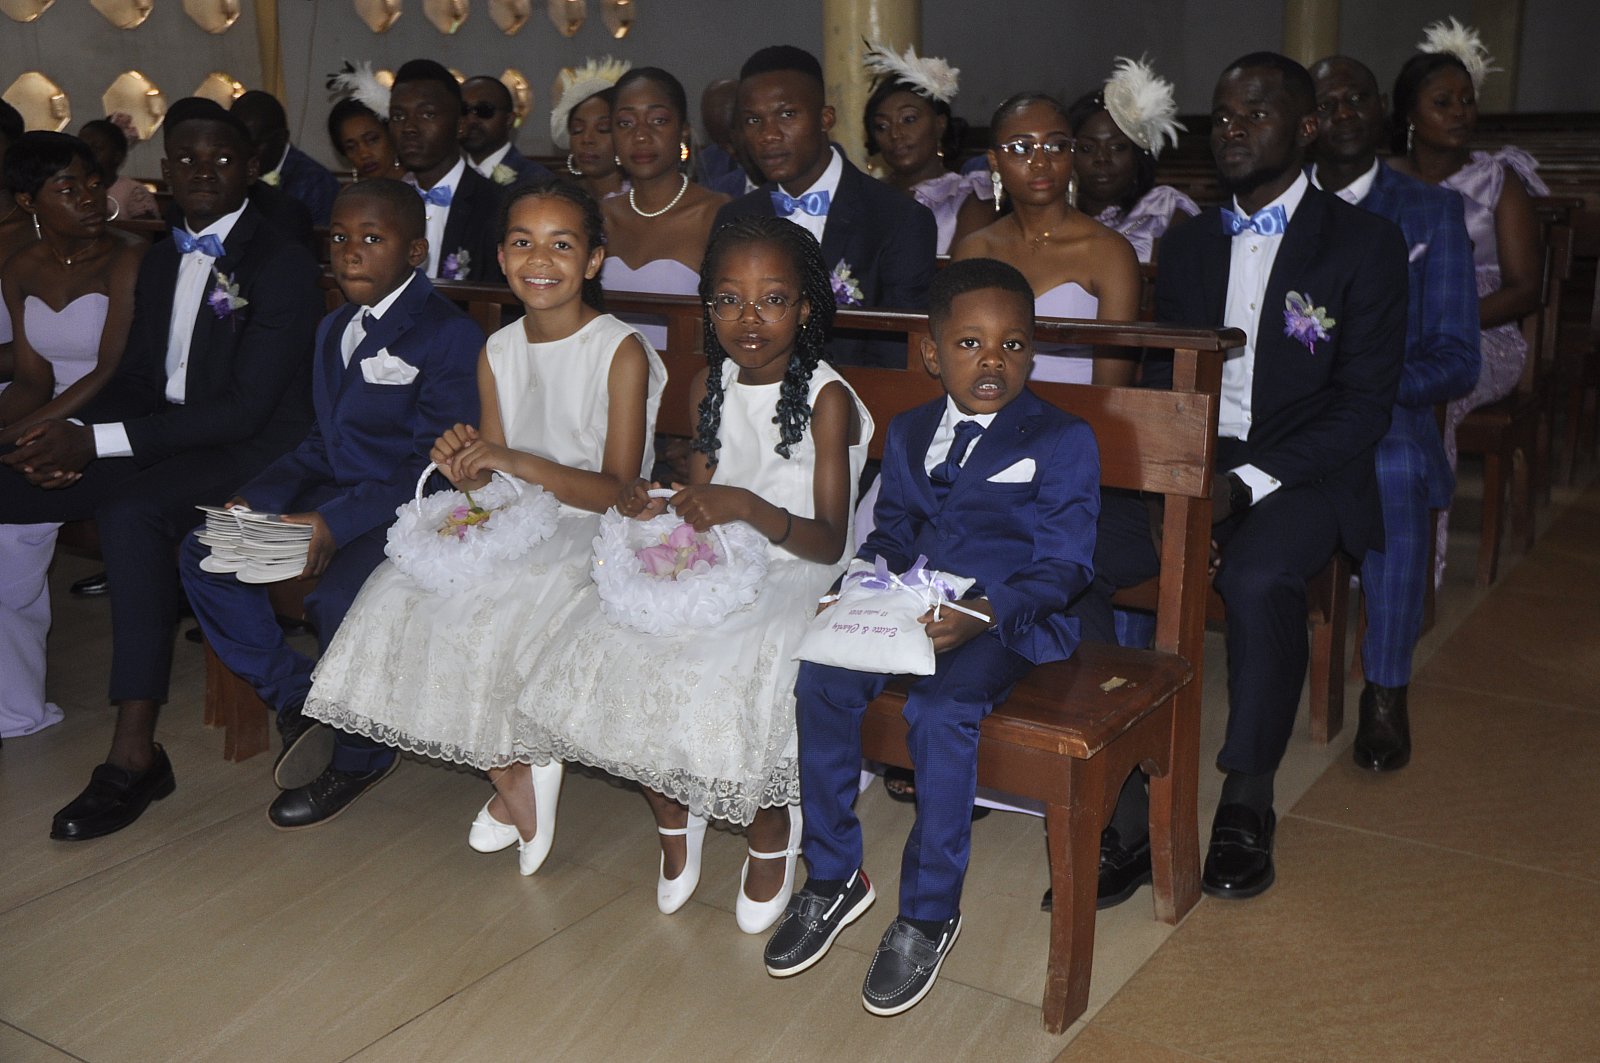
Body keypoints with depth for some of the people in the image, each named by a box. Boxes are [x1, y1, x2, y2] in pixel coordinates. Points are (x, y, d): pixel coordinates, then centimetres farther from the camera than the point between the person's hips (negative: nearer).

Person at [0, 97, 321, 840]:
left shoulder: (282, 264, -11)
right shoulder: (161, 261, 15)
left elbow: (246, 409, -19)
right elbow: (138, 380, 14)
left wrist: (100, 441, -23)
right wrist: (75, 437, -10)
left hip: (249, 453, -8)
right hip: (165, 440, 8)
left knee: (131, 514, -34)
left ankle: (135, 754, -31)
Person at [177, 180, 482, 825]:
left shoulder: (451, 336, -13)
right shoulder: (334, 329, 17)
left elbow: (435, 465, -19)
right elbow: (322, 444, 18)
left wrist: (335, 523, -28)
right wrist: (255, 497, 0)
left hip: (407, 509, -8)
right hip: (336, 494, 9)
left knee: (339, 597, -32)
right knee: (204, 555, -5)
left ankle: (358, 757, -5)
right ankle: (296, 702, 8)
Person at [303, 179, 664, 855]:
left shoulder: (621, 352, -9)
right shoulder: (497, 353, 9)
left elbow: (618, 490, -14)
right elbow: (495, 483, 9)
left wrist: (517, 462, -23)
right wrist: (467, 467, -15)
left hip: (593, 531, -6)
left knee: (493, 615, -30)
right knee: (402, 595, -17)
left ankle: (519, 771, -2)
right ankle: (514, 778, -5)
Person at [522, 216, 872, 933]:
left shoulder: (828, 399, -12)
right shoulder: (709, 385, 7)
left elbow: (830, 542, -16)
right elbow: (701, 504, 11)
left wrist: (749, 507, -32)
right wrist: (653, 504, -11)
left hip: (798, 573, -6)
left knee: (739, 671, -33)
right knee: (601, 644, -15)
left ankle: (773, 828, 0)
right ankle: (675, 814, 9)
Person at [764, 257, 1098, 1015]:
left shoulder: (1063, 441, -3)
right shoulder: (907, 434, 17)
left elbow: (1063, 562, -10)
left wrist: (984, 613, -26)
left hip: (1007, 623, -5)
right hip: (908, 610, 5)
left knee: (938, 710, -32)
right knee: (819, 681, -20)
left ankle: (928, 913, -12)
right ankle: (833, 877, -1)